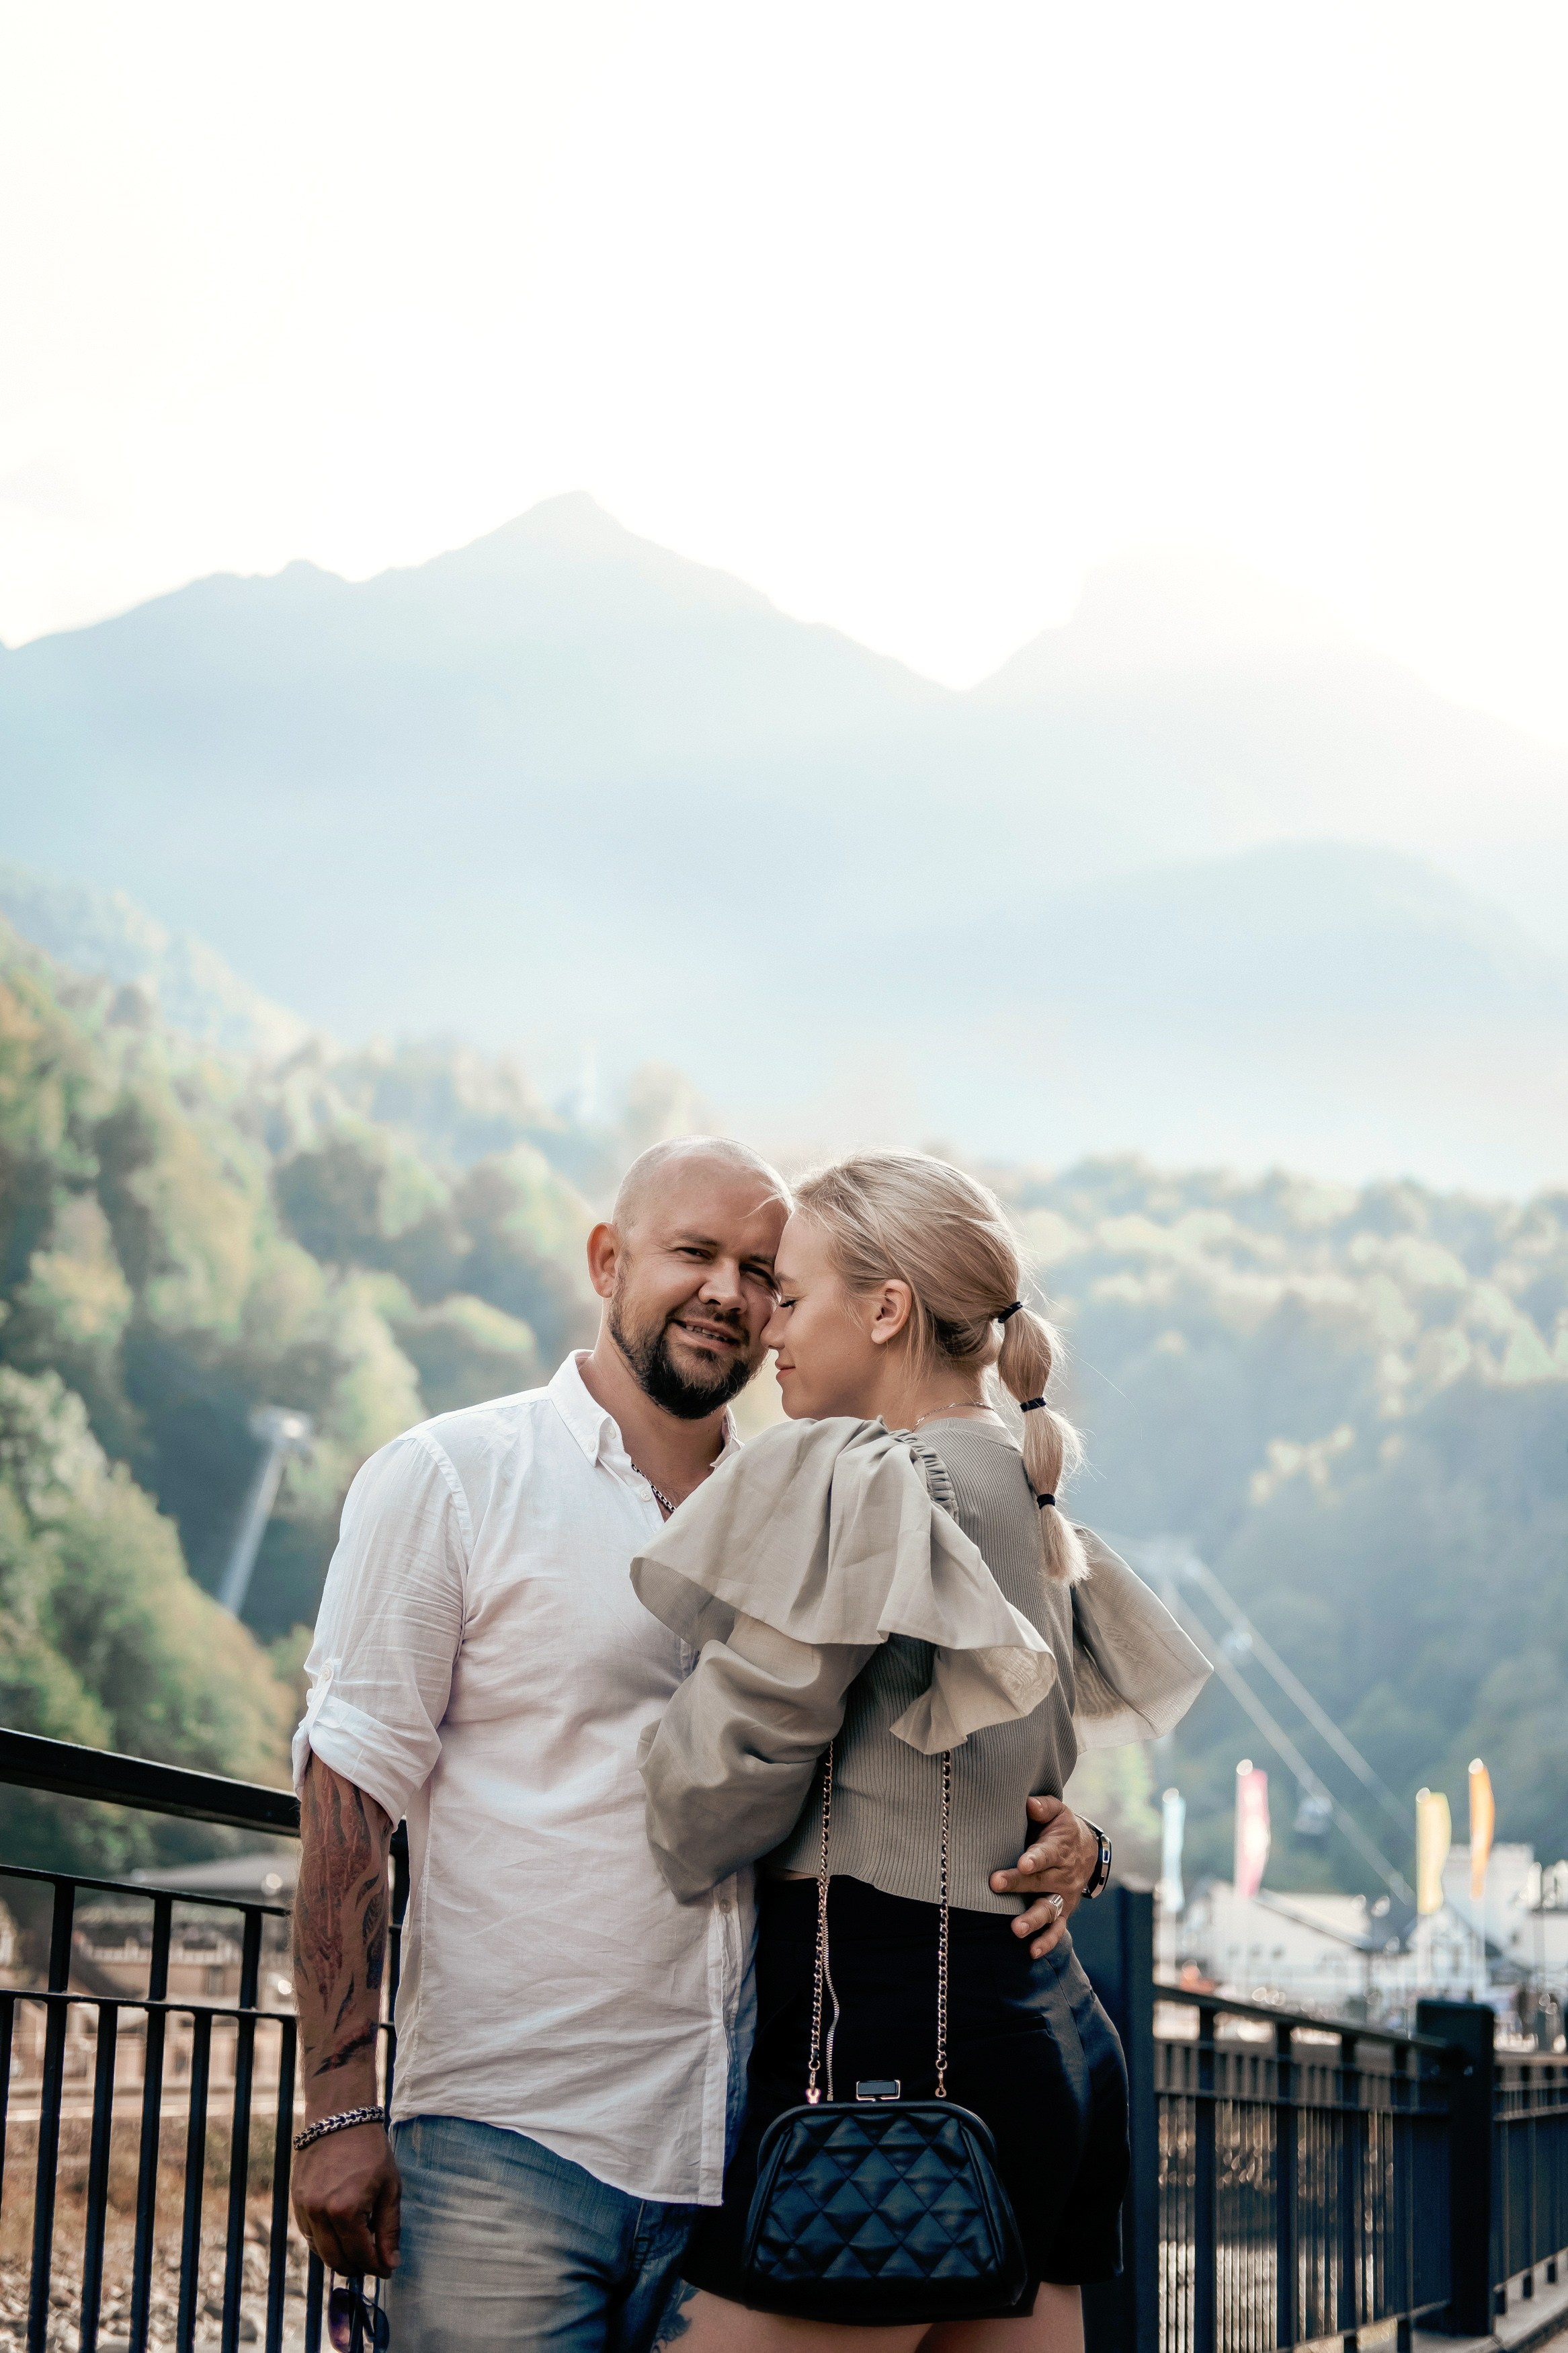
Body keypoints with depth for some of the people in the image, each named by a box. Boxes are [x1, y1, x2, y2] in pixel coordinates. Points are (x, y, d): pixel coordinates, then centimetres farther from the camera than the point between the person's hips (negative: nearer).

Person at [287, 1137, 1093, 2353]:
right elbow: (351, 1795, -5)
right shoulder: (453, 1479, 0)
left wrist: (1056, 1839, -7)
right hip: (510, 2144, -4)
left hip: (733, 2159, 4)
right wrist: (340, 2113, -12)